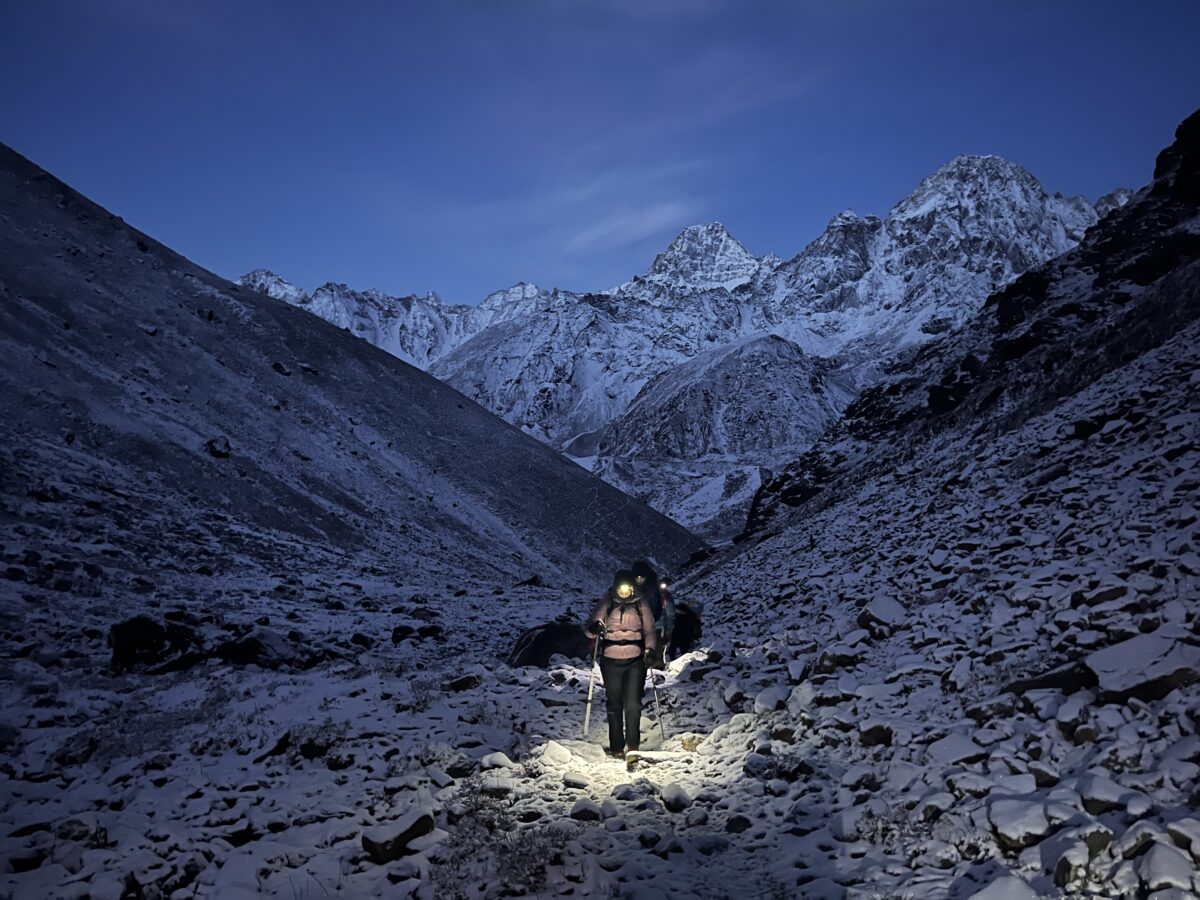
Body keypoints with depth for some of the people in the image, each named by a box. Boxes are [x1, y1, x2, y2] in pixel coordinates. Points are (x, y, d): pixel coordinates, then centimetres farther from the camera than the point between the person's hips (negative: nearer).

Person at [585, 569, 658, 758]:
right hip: (611, 662, 0)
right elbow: (591, 626, -2)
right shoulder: (606, 603, -1)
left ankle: (633, 745, 6)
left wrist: (650, 649, -13)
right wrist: (594, 628, -26)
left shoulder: (640, 604, 2)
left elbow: (649, 631, 5)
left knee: (633, 704, -6)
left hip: (635, 661, 0)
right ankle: (616, 747, 17)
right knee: (614, 705, 7)